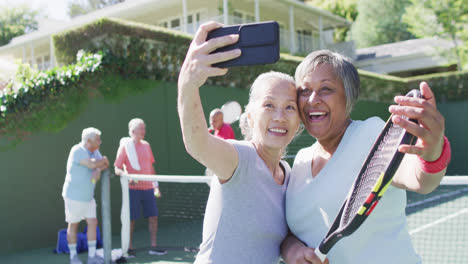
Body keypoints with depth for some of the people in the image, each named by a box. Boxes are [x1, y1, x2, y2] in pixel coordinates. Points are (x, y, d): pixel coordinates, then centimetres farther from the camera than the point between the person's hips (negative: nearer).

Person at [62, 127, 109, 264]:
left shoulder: (94, 150, 5)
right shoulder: (77, 150, -20)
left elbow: (105, 164, 5)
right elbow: (92, 164, -32)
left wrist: (98, 169, -18)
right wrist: (103, 160, -11)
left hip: (88, 196, 7)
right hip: (73, 196, -7)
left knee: (93, 223, 2)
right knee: (73, 225, 6)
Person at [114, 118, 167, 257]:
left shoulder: (146, 145, 12)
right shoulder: (125, 146, -4)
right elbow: (117, 169, -7)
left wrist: (155, 184, 17)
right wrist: (125, 175, -27)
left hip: (148, 188, 5)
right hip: (133, 188, -5)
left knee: (153, 216, 4)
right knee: (131, 218, 1)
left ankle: (154, 247, 14)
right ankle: (129, 248, 15)